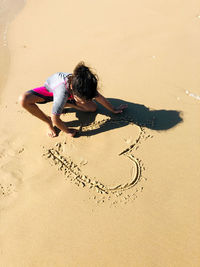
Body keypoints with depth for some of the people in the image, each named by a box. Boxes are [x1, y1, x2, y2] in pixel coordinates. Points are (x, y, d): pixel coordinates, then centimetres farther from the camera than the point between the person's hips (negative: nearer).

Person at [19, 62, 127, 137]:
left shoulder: (83, 86, -33)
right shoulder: (63, 92, -49)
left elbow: (99, 97, -14)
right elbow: (55, 118, -37)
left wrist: (114, 110, -2)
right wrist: (67, 131, -21)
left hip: (69, 95, 4)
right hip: (49, 89, -4)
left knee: (93, 108, -12)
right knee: (23, 100, -34)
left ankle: (65, 104, 8)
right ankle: (48, 122, -8)